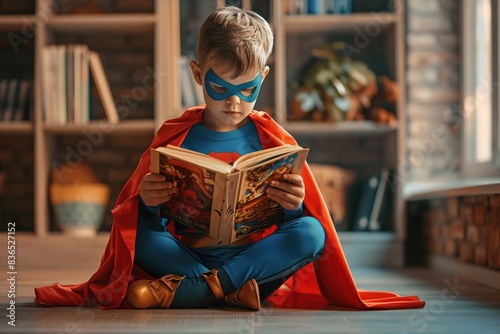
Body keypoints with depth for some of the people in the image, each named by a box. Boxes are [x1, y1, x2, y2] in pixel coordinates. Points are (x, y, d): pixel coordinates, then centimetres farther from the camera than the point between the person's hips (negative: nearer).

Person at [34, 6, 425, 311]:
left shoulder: (270, 137, 6)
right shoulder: (177, 135, 5)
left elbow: (303, 224, 3)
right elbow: (153, 226, 3)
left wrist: (293, 207, -21)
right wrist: (148, 203, -21)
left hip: (256, 255, 1)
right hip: (187, 254, 0)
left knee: (311, 232, -26)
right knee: (140, 232, -24)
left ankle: (183, 291, -28)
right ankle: (231, 289, -28)